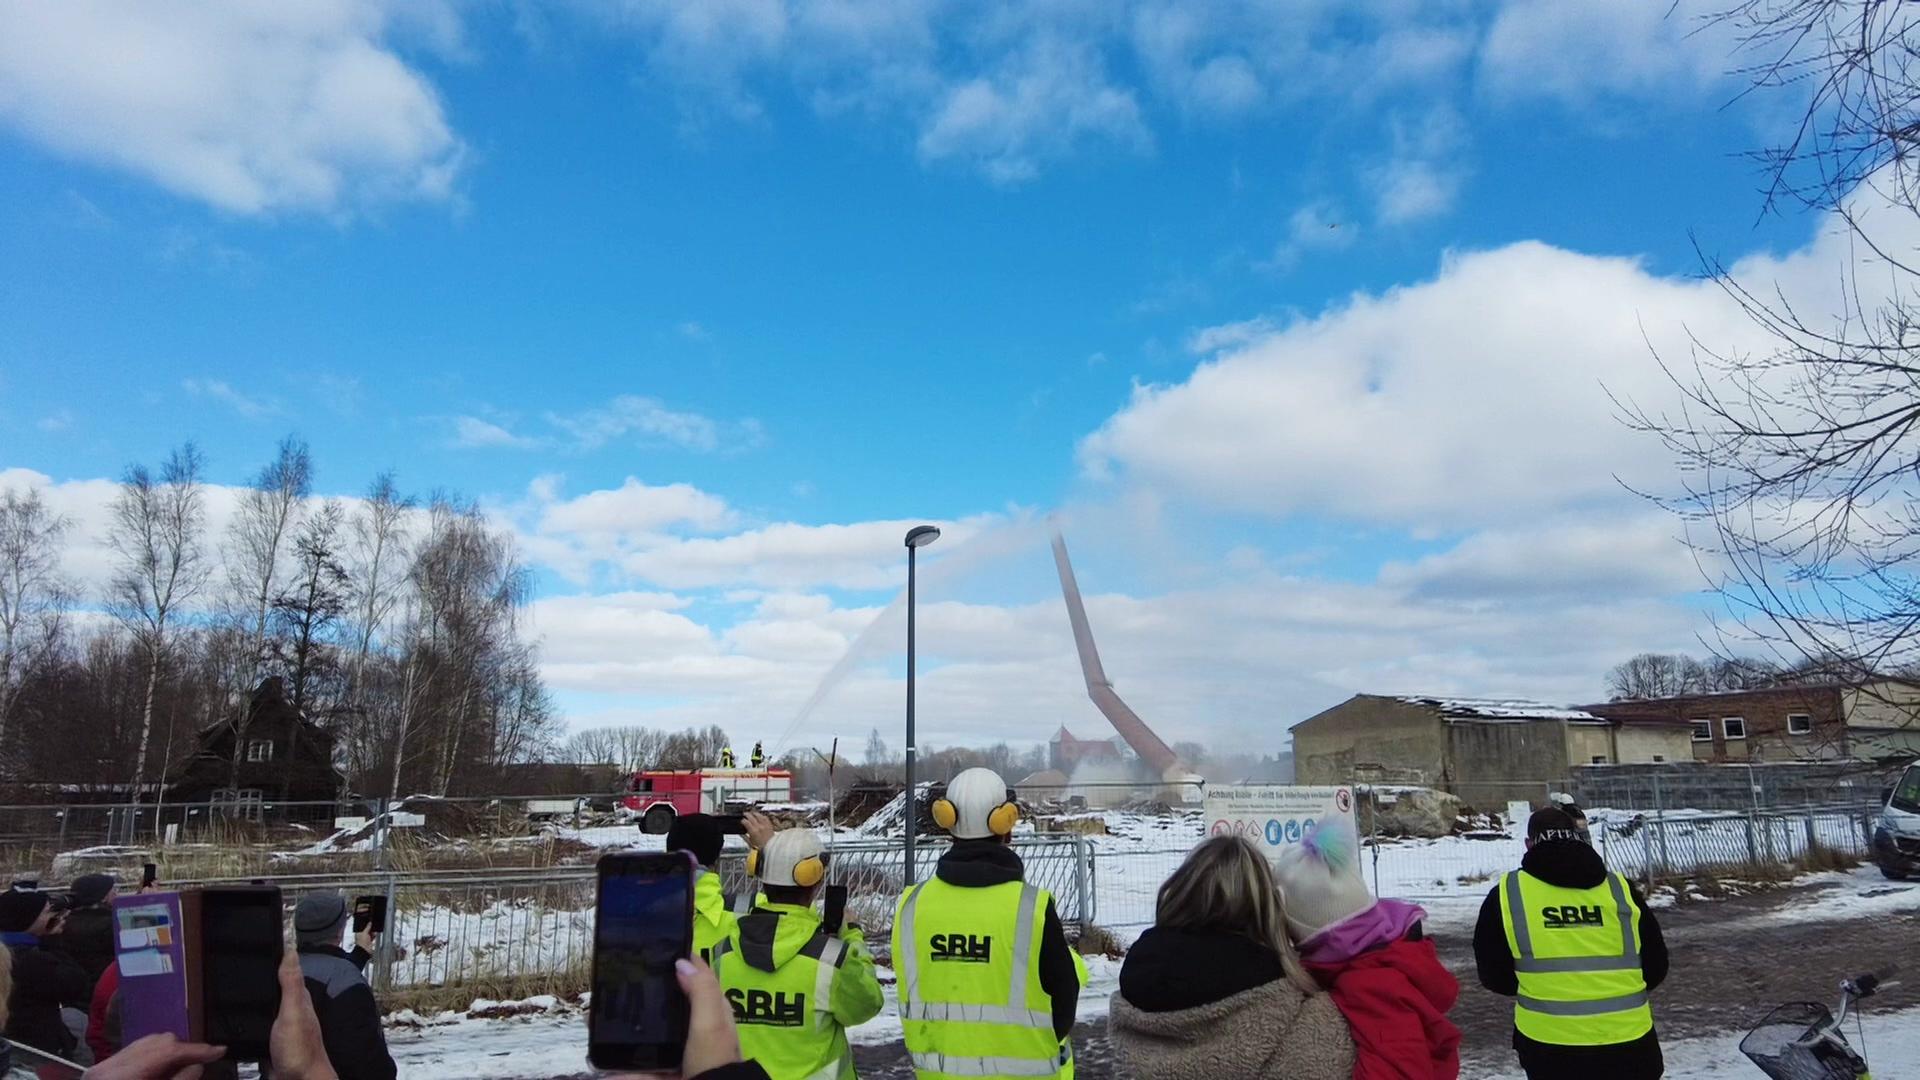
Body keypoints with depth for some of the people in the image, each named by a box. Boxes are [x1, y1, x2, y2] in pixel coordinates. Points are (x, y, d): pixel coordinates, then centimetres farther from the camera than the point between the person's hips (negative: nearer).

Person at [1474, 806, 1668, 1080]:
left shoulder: (1508, 894, -5)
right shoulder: (1620, 889, 0)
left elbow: (1493, 974, 1)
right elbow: (1656, 966, 8)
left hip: (1549, 1044, -1)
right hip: (1627, 1040, 2)